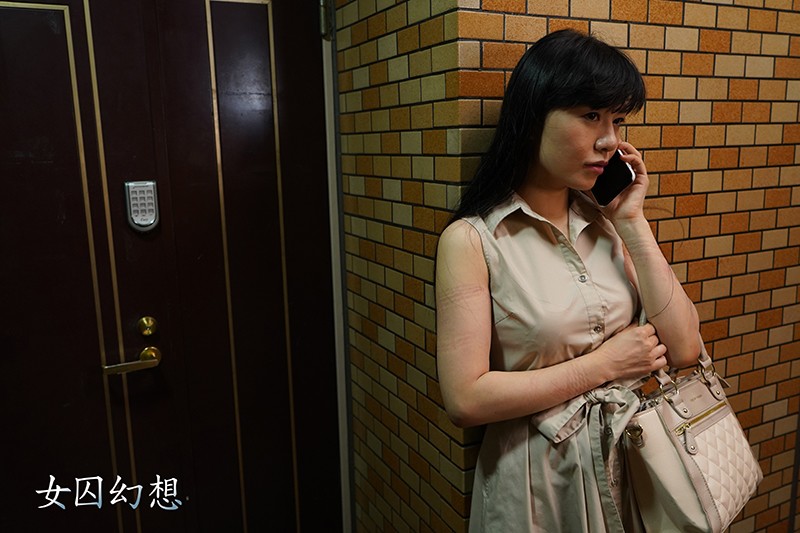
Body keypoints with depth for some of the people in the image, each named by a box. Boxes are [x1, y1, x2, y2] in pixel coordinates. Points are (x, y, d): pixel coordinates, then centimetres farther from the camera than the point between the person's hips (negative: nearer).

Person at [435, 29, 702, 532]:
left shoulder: (606, 222, -1)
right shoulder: (472, 240, -17)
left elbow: (683, 348, -5)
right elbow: (466, 399, -21)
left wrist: (633, 223, -12)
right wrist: (603, 364, -15)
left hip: (628, 458, 5)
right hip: (538, 476, -5)